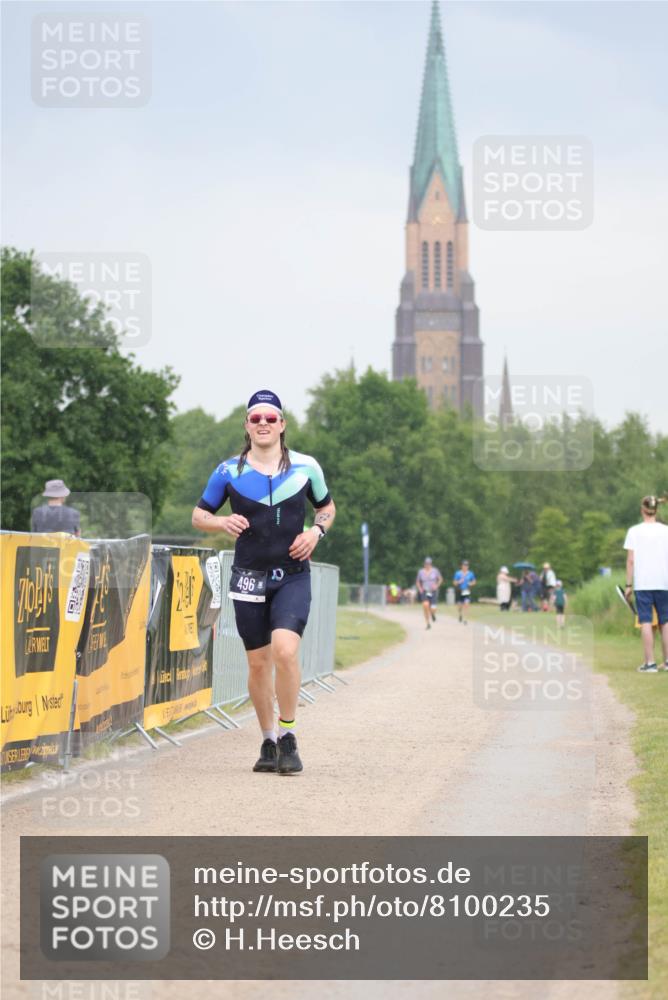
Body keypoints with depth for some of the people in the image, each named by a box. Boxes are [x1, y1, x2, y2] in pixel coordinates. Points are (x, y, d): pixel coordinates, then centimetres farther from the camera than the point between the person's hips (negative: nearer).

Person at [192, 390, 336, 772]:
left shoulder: (306, 467, 3)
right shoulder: (229, 471, 2)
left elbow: (327, 507, 18)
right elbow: (199, 515, 10)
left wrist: (316, 531, -2)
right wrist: (222, 522, -11)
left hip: (293, 576, -1)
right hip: (250, 578, 1)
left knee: (285, 650, -21)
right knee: (258, 663, 4)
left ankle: (288, 737, -6)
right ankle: (269, 740, 21)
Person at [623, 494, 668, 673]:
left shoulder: (634, 531, -1)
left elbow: (631, 560, -4)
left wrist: (629, 585, 1)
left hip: (642, 584, -2)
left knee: (646, 622, -2)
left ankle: (650, 663, -8)